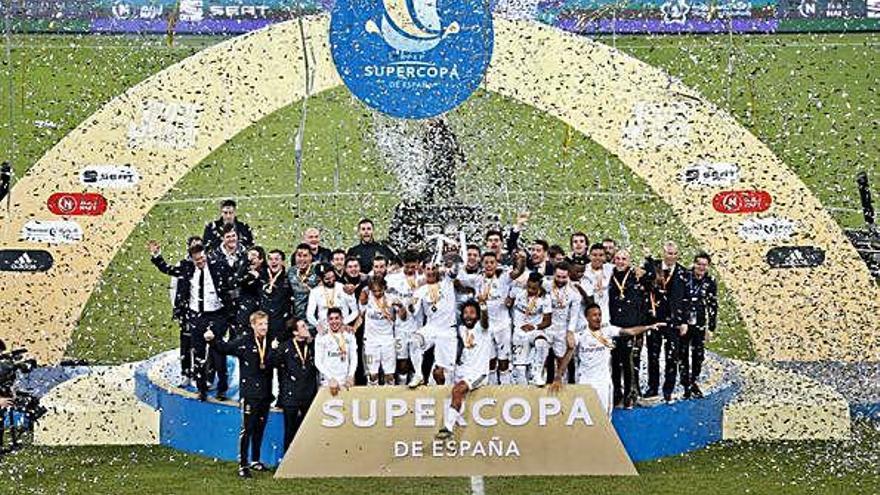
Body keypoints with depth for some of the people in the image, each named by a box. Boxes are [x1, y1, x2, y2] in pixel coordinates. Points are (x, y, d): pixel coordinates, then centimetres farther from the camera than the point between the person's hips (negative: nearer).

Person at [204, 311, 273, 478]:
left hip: (265, 393, 5)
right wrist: (212, 340, -25)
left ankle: (255, 460, 27)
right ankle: (243, 465, -1)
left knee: (260, 428, 14)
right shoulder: (244, 342, -5)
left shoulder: (270, 343, 7)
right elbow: (225, 348, -11)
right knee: (247, 428, -5)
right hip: (249, 393, -4)